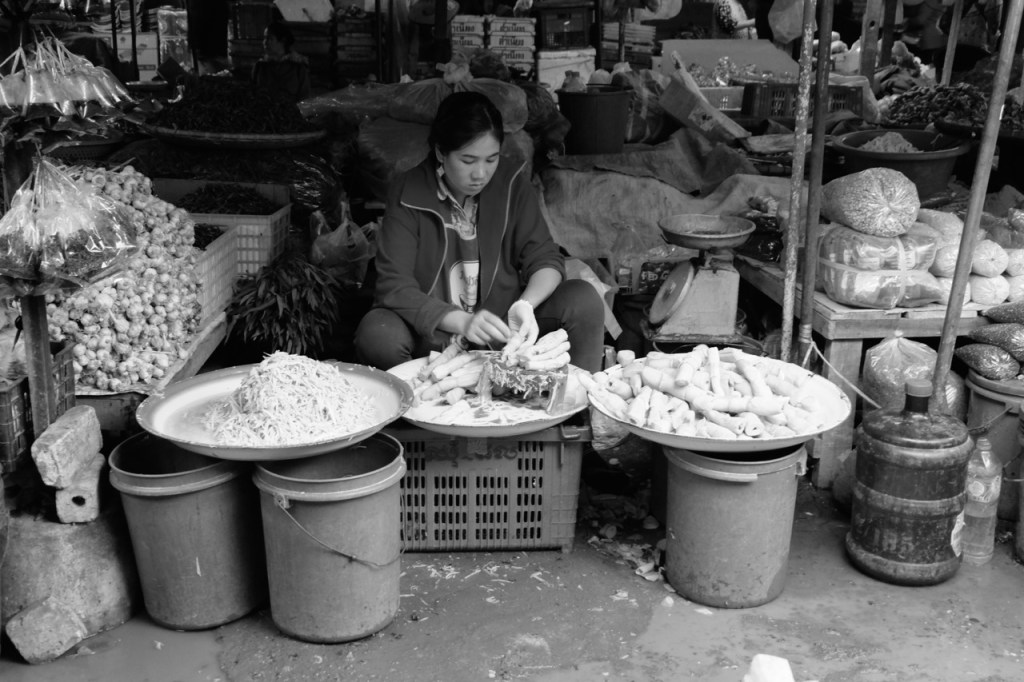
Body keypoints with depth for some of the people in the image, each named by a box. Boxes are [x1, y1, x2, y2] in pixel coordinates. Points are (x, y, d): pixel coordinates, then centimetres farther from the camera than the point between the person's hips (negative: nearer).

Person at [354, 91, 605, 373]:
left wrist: (526, 305, -26)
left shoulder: (512, 183, -2)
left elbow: (546, 260, -3)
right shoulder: (408, 196, -10)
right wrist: (461, 321, -33)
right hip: (436, 334, -2)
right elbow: (394, 286, -17)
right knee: (375, 333, -33)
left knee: (584, 300, -19)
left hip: (504, 330, 2)